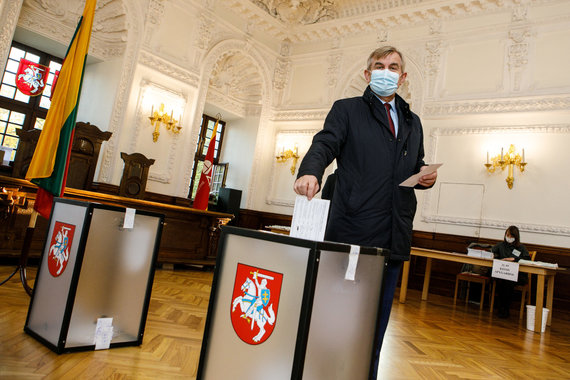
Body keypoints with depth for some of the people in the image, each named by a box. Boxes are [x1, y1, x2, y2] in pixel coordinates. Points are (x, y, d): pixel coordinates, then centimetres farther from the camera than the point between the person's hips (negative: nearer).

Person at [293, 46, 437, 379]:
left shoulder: (413, 122, 21)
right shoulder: (347, 110, 6)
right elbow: (325, 144, -10)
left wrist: (426, 175, 2)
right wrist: (310, 171, -32)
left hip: (393, 239, 5)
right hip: (353, 234, -4)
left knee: (376, 324, 14)